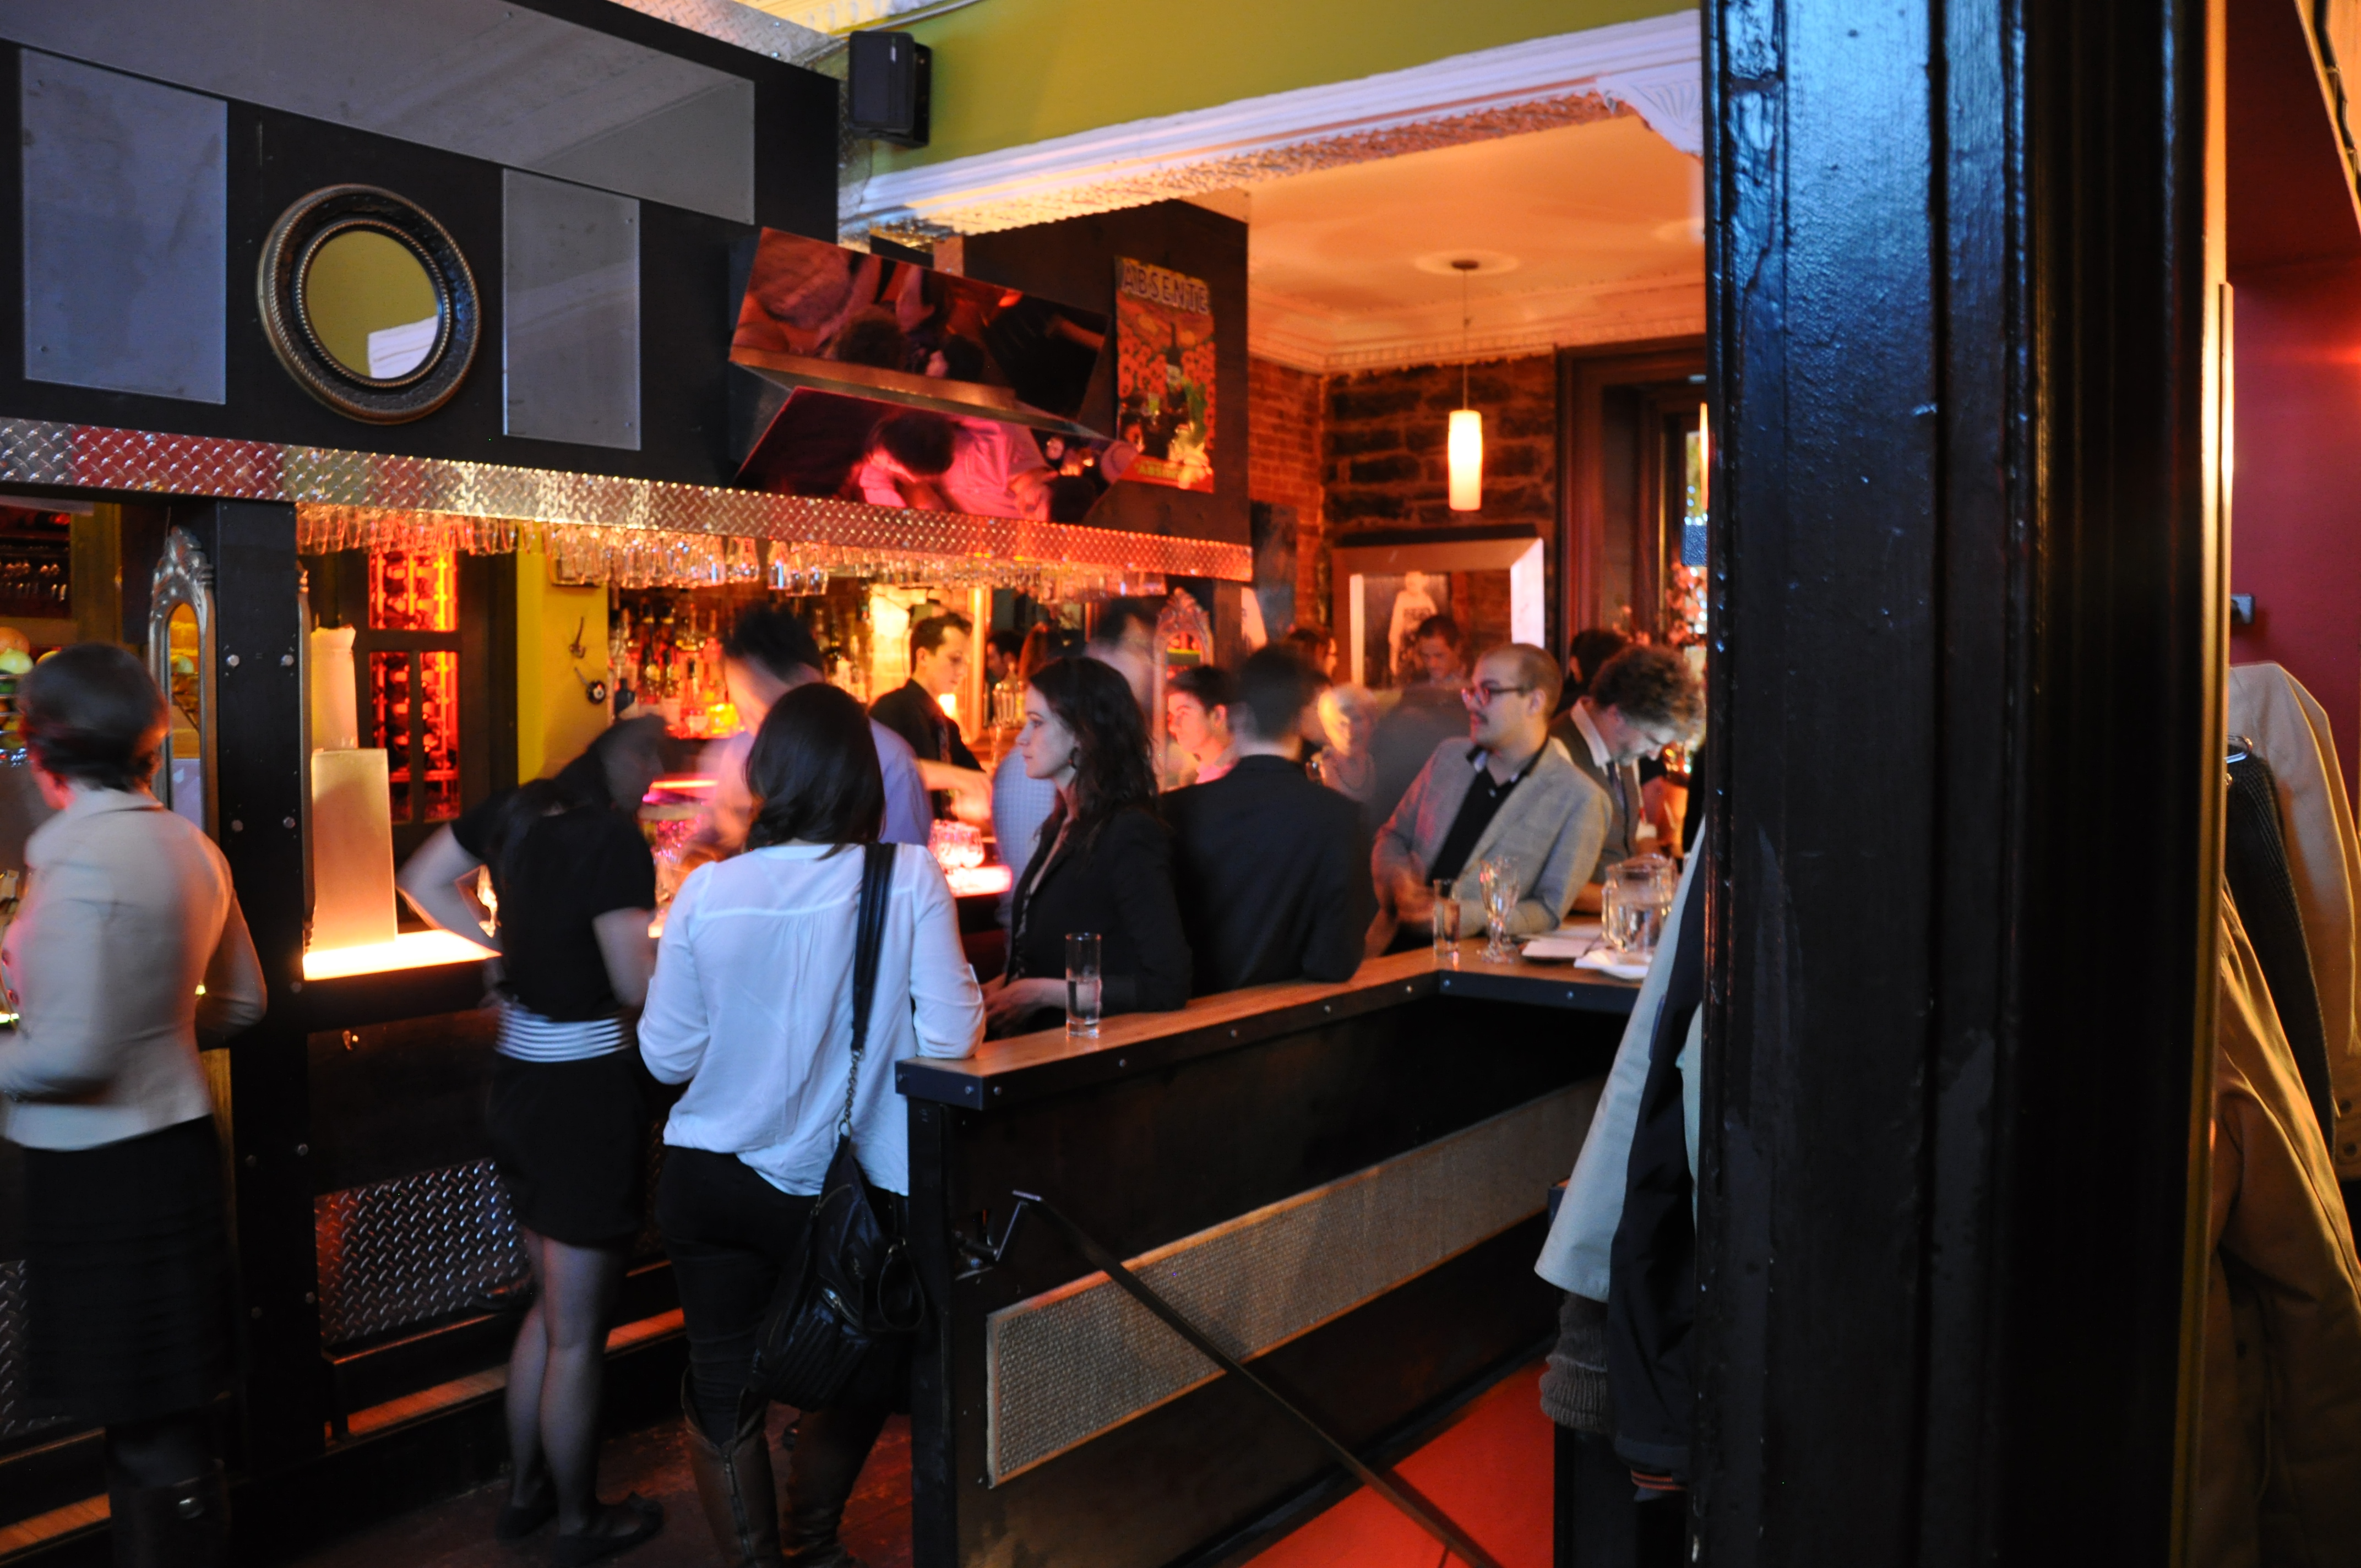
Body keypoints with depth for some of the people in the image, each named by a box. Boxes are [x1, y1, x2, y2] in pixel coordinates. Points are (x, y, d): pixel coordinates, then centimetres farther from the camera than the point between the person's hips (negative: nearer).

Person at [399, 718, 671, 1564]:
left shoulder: (515, 810, 3)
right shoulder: (616, 841, -21)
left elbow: (423, 882, 17)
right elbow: (638, 986, -22)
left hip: (518, 1076, 8)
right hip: (588, 1090, -8)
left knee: (554, 1304, 25)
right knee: (578, 1334, 8)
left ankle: (523, 1493, 38)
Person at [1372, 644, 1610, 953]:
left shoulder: (1579, 800, -2)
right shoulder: (1449, 755, 13)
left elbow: (1549, 913, -4)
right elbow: (1392, 837, 21)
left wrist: (1457, 915, -16)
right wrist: (1400, 884, -2)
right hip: (1397, 944, 5)